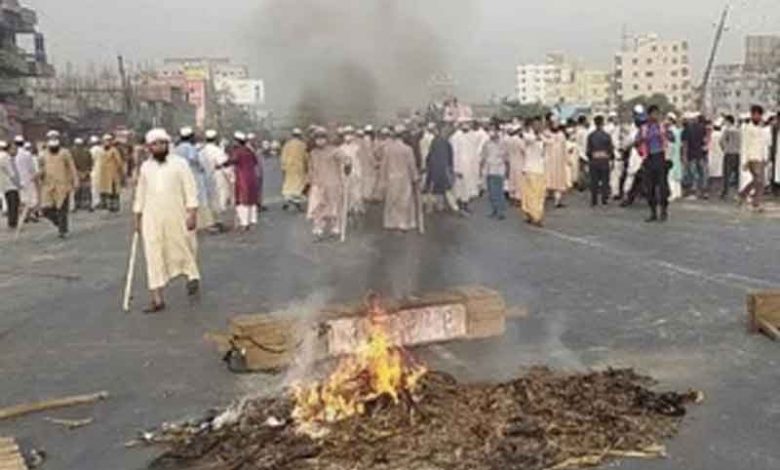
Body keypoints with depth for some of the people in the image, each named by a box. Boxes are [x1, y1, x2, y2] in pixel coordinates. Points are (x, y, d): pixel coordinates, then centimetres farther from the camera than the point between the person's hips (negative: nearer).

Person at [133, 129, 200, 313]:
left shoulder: (179, 163, -2)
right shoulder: (145, 167, 10)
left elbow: (190, 190, -5)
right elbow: (140, 194, 17)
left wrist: (192, 214, -13)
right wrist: (138, 218, 15)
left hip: (177, 217, -3)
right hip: (152, 219, 3)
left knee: (183, 250, 6)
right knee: (154, 256, -3)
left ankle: (193, 276, 36)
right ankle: (157, 299, 0)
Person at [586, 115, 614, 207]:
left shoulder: (590, 136, -3)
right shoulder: (607, 135, -5)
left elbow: (587, 150, -2)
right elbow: (611, 148, -1)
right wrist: (611, 157, 15)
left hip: (593, 161, 1)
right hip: (605, 160, -1)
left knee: (594, 181, 5)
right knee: (605, 180, 7)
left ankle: (594, 201, 5)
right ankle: (604, 199, 5)